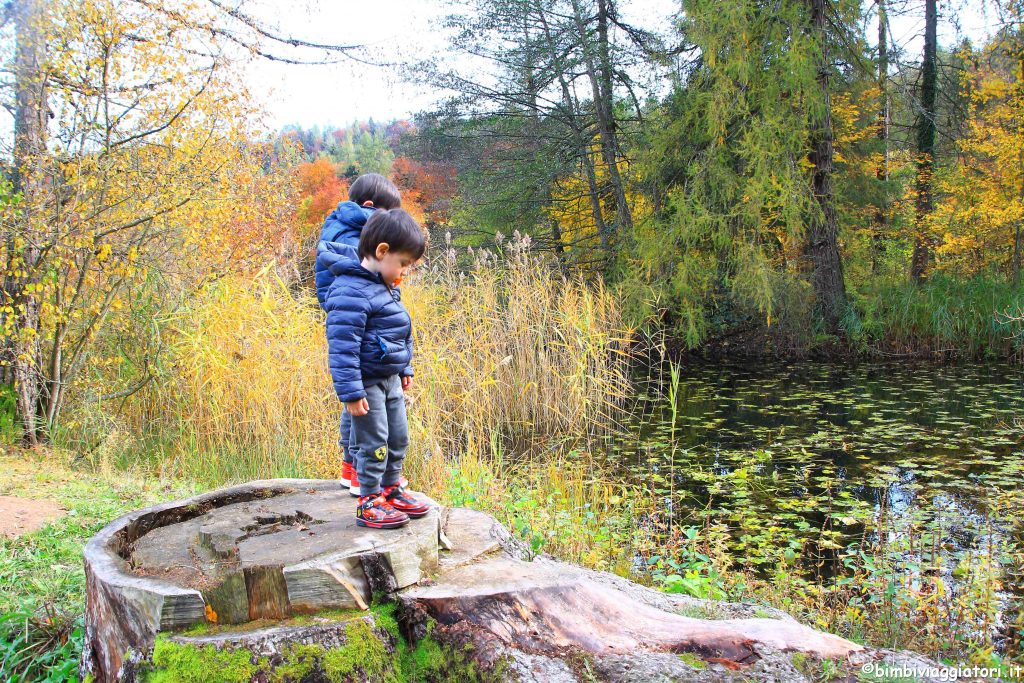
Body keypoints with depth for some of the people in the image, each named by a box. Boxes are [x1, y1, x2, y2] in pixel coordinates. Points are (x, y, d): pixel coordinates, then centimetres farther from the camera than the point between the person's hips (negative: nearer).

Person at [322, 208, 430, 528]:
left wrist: (404, 369, 26)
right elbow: (343, 345, -25)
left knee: (398, 438, 17)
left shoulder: (387, 288, 10)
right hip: (366, 382, -10)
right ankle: (369, 502, 12)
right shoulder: (352, 292, -23)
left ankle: (391, 490, 32)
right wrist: (350, 391, -26)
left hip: (390, 380, 10)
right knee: (373, 442, -1)